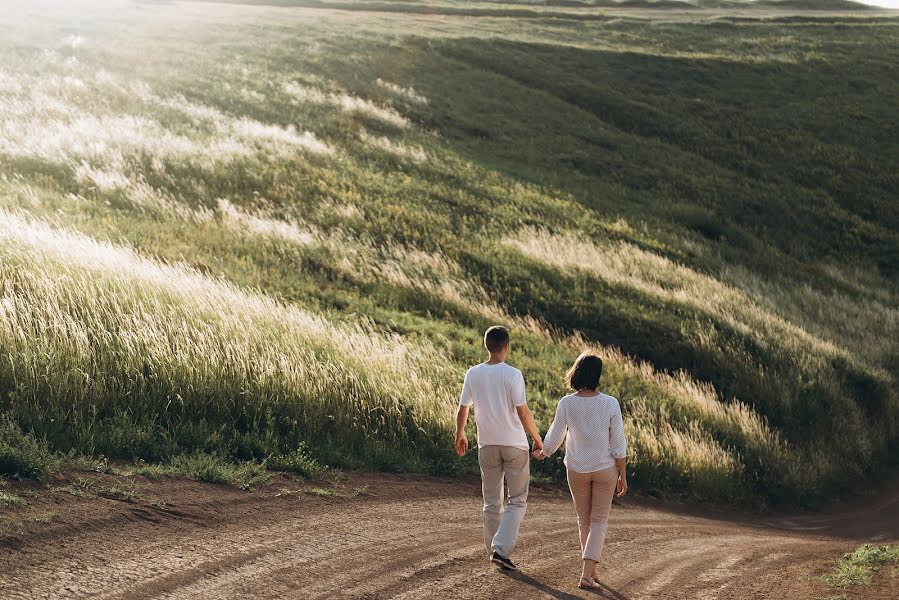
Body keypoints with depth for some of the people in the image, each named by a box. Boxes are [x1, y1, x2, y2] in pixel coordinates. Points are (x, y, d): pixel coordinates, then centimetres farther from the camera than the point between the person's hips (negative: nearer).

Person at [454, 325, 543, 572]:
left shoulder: (473, 374, -1)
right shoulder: (512, 374, -13)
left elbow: (462, 410, 6)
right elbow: (523, 412, -15)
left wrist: (460, 436, 22)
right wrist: (537, 438, -2)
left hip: (487, 445, 4)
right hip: (515, 445, -4)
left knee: (492, 502, 14)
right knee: (517, 501, 5)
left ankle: (494, 551, 20)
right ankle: (502, 549, -8)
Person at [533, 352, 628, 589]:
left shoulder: (566, 403, -13)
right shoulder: (610, 404, -14)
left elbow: (554, 438, -4)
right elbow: (618, 445, -10)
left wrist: (542, 453, 18)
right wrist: (623, 475, 1)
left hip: (577, 469, 1)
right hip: (605, 469, -1)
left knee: (584, 519, 18)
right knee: (599, 521, 8)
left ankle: (591, 570, 29)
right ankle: (587, 574, -4)